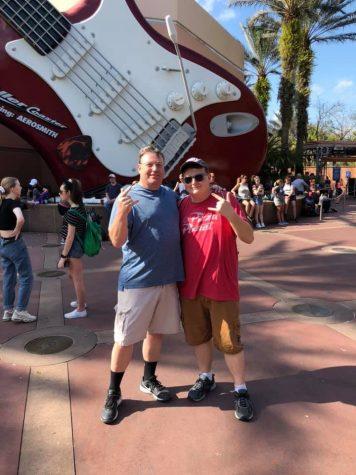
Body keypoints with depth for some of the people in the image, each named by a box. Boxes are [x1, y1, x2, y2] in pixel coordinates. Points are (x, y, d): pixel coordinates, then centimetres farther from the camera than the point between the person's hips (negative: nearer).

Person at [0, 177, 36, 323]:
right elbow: (20, 219, -37)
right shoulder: (13, 203, -18)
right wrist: (16, 231, -19)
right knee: (26, 277, 4)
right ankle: (20, 311, 6)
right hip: (15, 244, -8)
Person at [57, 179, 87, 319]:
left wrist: (63, 256, -18)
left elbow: (70, 237, -23)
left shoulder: (72, 212, -24)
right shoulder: (79, 205, 1)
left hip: (73, 247, -10)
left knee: (78, 279, 3)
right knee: (73, 275, 25)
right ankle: (81, 301, 41)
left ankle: (81, 310, 16)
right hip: (77, 245, 10)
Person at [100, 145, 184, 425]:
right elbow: (117, 241, -19)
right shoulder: (128, 198, -9)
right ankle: (113, 393, 22)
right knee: (125, 338, 3)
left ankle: (149, 380, 38)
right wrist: (122, 213, -34)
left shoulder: (172, 196, 8)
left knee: (156, 331, 18)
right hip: (137, 281, -5)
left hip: (169, 278, 5)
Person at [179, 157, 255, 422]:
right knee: (198, 336, 19)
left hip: (221, 286, -4)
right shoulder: (183, 206, 4)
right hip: (190, 286, 4)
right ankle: (206, 378, 41)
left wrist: (229, 214, -29)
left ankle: (241, 390, 24)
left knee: (229, 341, 6)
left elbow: (248, 238, -13)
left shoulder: (225, 201, -7)